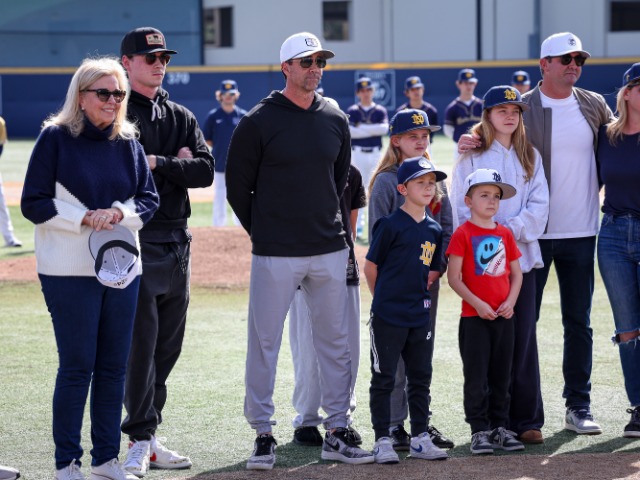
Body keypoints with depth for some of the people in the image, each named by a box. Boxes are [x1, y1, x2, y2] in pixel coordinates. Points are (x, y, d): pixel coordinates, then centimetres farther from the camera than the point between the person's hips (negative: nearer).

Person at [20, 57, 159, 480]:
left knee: (114, 366, 8)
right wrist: (84, 218, -16)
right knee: (77, 366, -3)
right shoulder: (55, 138, -3)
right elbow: (33, 204, -5)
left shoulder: (128, 141, 9)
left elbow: (149, 199, 10)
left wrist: (119, 213, -10)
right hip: (70, 270, -5)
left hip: (123, 268, 5)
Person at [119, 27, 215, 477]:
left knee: (167, 347, 8)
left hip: (177, 244, 6)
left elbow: (205, 171, 3)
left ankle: (148, 436, 16)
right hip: (136, 241, -6)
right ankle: (140, 440, -4)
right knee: (140, 344, -8)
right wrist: (177, 164, -10)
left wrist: (156, 163, -9)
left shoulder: (181, 117, 15)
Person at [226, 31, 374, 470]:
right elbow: (238, 186, 0)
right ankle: (263, 434, 9)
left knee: (336, 342, 7)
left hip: (330, 252, 4)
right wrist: (265, 235, 3)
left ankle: (337, 433, 15)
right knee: (264, 343, -1)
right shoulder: (259, 122, -6)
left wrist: (328, 225, 15)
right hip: (275, 255, -4)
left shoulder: (336, 121, 8)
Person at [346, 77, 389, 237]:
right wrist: (373, 130, -11)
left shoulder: (380, 111, 7)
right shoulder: (352, 111, 4)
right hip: (357, 153, -1)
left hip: (375, 153, 1)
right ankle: (357, 226, 3)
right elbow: (348, 131, -12)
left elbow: (384, 128, -11)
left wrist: (362, 128, -12)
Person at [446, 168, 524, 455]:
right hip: (474, 316, -5)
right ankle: (479, 431, 3)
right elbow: (454, 277, -9)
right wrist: (477, 303, -16)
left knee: (501, 375, 10)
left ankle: (499, 427, 18)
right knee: (476, 376, -2)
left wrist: (510, 301, -3)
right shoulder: (463, 234, -6)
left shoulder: (505, 234, 10)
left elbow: (516, 273, 13)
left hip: (504, 316, 5)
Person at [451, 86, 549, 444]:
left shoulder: (530, 156, 14)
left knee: (523, 337, -1)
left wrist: (511, 230, -10)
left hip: (522, 255, 2)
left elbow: (539, 205, 4)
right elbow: (463, 209, 1)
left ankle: (527, 420, 2)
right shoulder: (471, 157, 6)